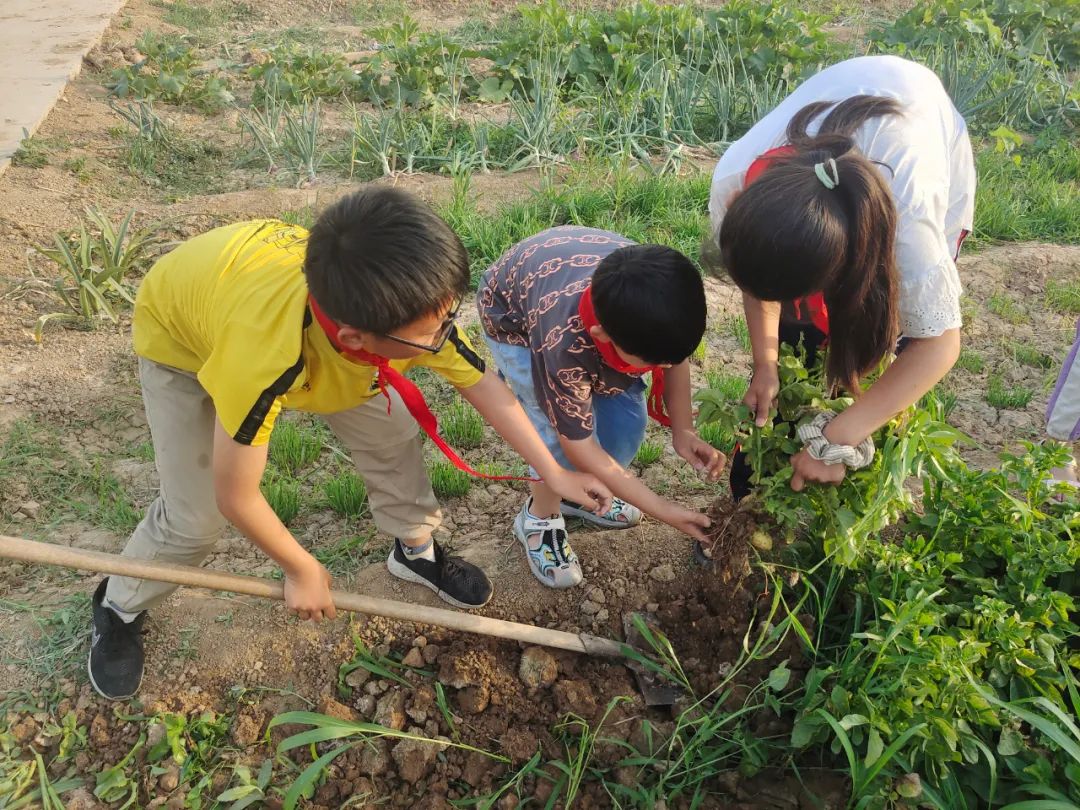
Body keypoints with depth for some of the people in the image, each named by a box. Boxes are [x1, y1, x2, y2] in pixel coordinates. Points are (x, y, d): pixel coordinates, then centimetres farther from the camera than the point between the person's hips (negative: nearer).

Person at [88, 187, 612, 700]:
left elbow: (485, 387, -14)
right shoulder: (264, 356, -48)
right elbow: (235, 496, -32)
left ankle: (416, 550, 25)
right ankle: (120, 609, 24)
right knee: (193, 519, -7)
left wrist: (553, 473, -11)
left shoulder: (416, 306, -34)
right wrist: (302, 571, -15)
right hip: (180, 334, -4)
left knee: (391, 430, -2)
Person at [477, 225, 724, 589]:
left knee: (627, 416, -3)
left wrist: (683, 430, -18)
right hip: (513, 318, -5)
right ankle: (540, 518, 11)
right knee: (562, 434, -18)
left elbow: (675, 344, -8)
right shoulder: (565, 345, -44)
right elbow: (578, 445, -30)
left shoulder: (656, 301, -34)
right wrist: (665, 511, -27)